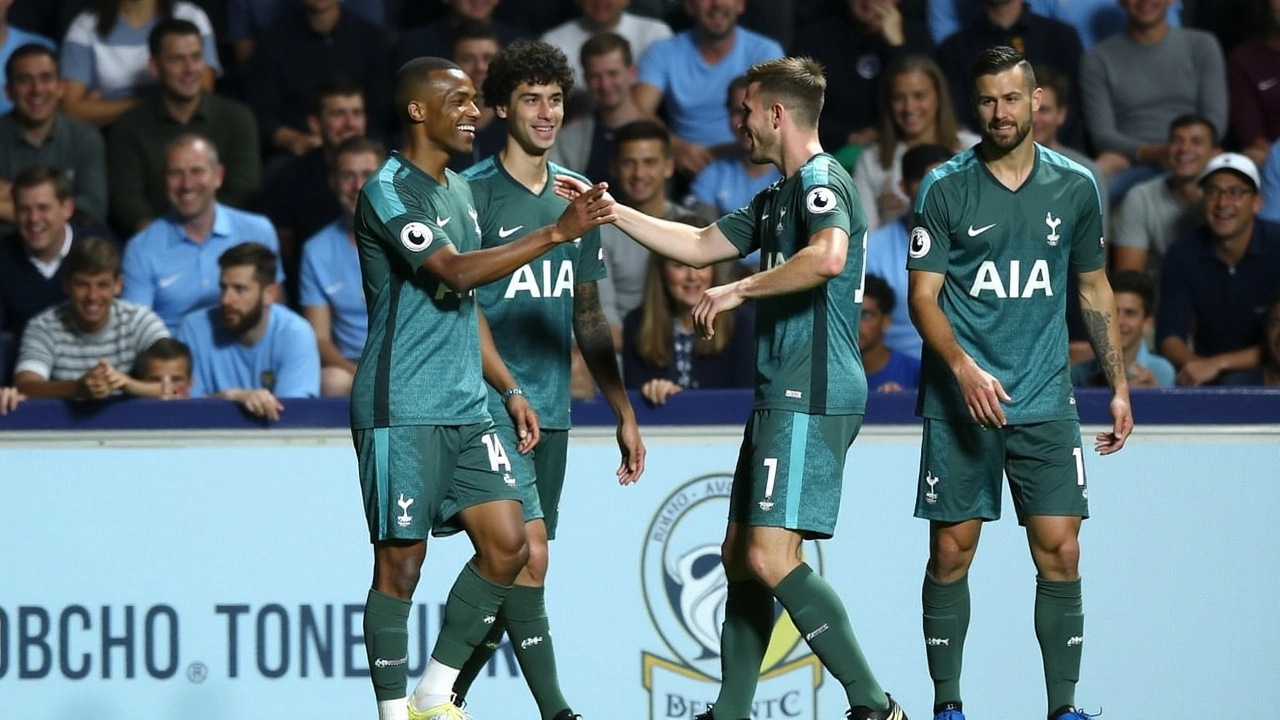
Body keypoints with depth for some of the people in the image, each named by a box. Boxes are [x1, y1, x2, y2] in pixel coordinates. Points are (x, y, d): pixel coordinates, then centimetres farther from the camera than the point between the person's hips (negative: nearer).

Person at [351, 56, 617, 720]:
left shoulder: (459, 191, 17)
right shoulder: (388, 190, -11)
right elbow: (457, 272, -24)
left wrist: (508, 389, 20)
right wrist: (556, 233, -28)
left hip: (466, 411, 8)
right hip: (402, 411, -8)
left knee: (507, 546, 0)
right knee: (401, 562, -3)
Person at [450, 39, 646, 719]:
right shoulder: (474, 193, -5)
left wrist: (624, 413, 18)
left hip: (551, 409, 6)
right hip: (489, 406, -6)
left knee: (510, 569, 6)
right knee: (528, 555, -16)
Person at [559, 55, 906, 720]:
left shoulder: (822, 181, -10)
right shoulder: (778, 197, 22)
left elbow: (828, 257, -30)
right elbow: (699, 245, 33)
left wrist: (738, 290, -23)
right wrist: (612, 212, 31)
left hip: (812, 397, -11)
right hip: (781, 397, 11)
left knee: (771, 557, -17)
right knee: (740, 554, 12)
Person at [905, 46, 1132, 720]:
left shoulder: (1075, 187, 7)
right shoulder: (945, 189, -2)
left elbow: (1094, 290, 17)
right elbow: (923, 296, -4)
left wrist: (1118, 386, 13)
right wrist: (964, 367, -20)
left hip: (1046, 404, 2)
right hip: (958, 403, -2)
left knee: (1060, 553, -5)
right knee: (951, 551, 1)